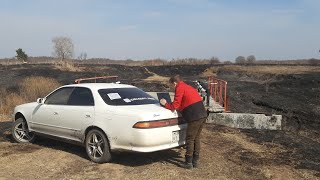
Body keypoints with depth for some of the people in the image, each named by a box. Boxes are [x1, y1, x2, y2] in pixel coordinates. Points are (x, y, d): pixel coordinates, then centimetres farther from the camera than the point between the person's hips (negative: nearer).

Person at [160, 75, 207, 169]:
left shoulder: (180, 88, -6)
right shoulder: (188, 87, 22)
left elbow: (175, 106, -8)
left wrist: (165, 104, 9)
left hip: (195, 117, -9)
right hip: (202, 115, 9)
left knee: (190, 140, 1)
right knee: (196, 138, 16)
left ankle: (188, 163, 7)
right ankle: (195, 161, 23)